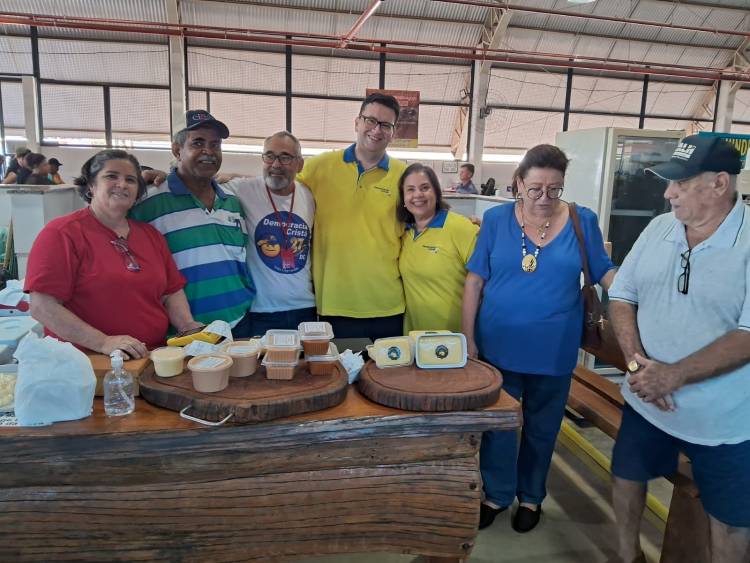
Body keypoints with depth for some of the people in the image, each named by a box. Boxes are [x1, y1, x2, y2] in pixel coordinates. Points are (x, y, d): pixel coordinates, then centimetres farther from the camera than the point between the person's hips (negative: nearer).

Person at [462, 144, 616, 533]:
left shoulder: (583, 220, -5)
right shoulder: (496, 219, -5)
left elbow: (604, 272, 3)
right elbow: (475, 280, -3)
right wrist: (467, 337, -5)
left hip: (553, 348, 0)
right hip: (498, 344, 0)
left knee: (542, 425, 17)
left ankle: (531, 496, 41)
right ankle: (496, 493, 37)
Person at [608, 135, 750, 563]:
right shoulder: (659, 229, -1)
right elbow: (622, 297, 1)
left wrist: (673, 375, -26)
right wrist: (637, 361, -13)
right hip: (646, 401, 5)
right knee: (627, 477, 20)